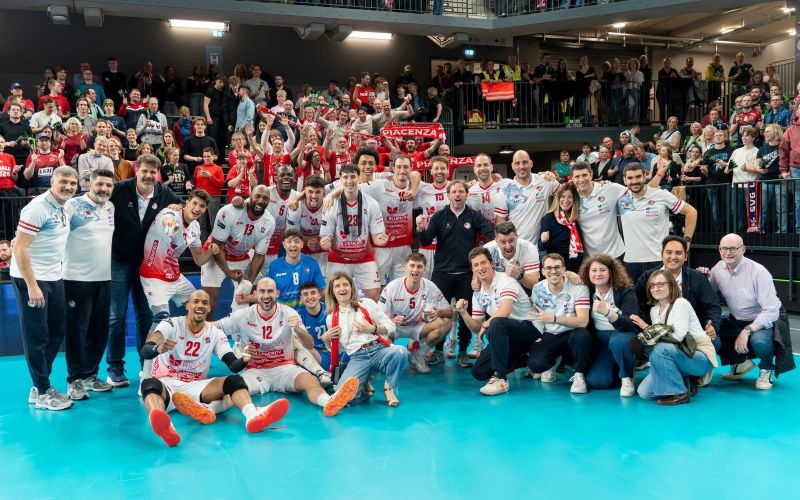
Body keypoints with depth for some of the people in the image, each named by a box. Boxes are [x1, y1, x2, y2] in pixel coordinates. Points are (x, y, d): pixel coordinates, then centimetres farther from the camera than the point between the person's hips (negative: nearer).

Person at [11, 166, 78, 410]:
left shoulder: (65, 208, 9)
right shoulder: (38, 207, -17)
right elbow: (19, 248, -20)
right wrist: (32, 286, -22)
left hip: (54, 278, 8)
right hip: (30, 279, -8)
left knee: (57, 333, 12)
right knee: (37, 337, 0)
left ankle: (41, 385, 25)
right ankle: (42, 392, 11)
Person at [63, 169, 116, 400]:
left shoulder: (111, 207, 10)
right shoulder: (73, 205, -11)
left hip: (103, 278, 6)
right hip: (77, 278, -6)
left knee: (99, 329, 11)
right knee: (77, 330, 1)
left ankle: (90, 375, 24)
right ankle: (75, 380, 11)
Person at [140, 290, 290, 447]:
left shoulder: (215, 334, 6)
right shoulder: (171, 325, -4)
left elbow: (234, 366, -3)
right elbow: (145, 352, -19)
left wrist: (244, 359, -28)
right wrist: (159, 348, -44)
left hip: (195, 386, 3)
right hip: (166, 384, -3)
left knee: (234, 381, -20)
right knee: (150, 383, -38)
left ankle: (253, 416, -51)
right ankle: (163, 426, -71)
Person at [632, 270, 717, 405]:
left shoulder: (681, 303, -15)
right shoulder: (654, 310, 8)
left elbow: (677, 337, -26)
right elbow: (658, 337, 9)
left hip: (700, 358, -7)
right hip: (678, 356, 7)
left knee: (660, 349, -35)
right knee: (644, 392, -9)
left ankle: (679, 393, -16)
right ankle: (685, 384, 12)